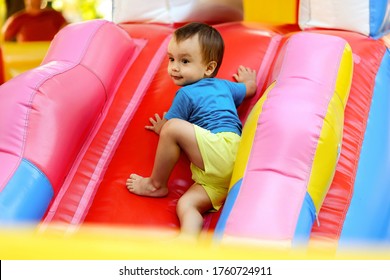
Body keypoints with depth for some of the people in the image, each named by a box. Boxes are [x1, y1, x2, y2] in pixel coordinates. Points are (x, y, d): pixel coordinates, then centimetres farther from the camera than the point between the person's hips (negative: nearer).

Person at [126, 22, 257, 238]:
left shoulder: (186, 94, 3)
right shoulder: (224, 85, 29)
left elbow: (168, 127, 12)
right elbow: (250, 89, 49)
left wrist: (160, 127, 35)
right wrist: (248, 79, 72)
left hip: (222, 146, -9)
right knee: (185, 205, -5)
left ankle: (156, 184, 0)